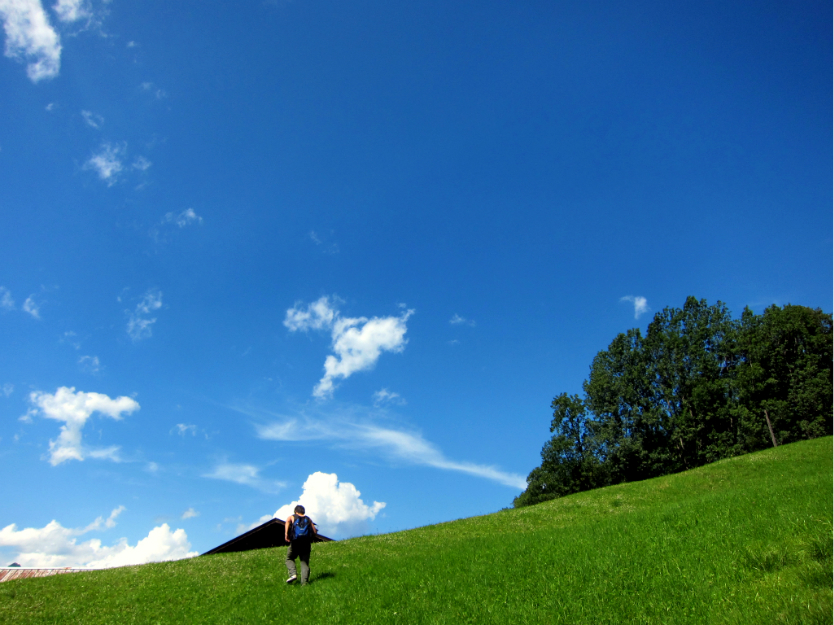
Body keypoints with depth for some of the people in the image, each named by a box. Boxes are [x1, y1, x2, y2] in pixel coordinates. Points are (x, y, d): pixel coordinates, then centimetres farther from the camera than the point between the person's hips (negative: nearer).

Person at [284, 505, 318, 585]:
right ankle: (304, 582, -5)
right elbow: (315, 532, 9)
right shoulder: (308, 519, 18)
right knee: (305, 563, 7)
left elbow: (287, 522, -12)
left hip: (295, 543, -1)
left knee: (289, 558, 20)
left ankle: (293, 574, -1)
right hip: (306, 544, 1)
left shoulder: (292, 517, 13)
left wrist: (286, 534, -17)